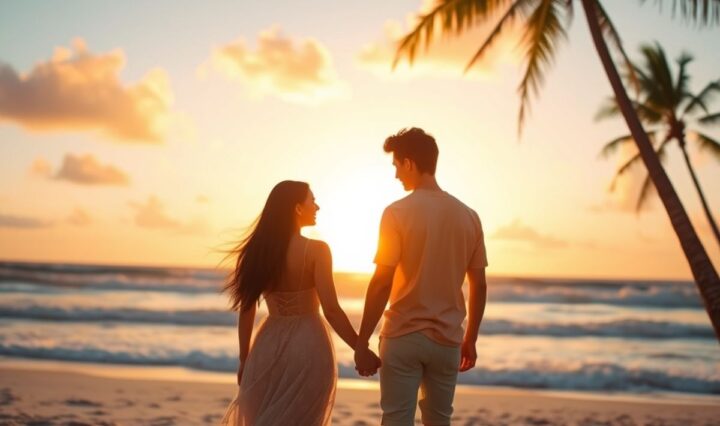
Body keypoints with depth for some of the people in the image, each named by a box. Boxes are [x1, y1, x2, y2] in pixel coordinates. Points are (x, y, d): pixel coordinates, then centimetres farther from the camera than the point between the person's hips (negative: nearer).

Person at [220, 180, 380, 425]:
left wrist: (244, 360, 12)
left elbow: (246, 310, 4)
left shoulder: (257, 251, 2)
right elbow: (331, 310, -16)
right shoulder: (316, 250, -11)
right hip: (307, 346, -4)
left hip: (269, 344, 4)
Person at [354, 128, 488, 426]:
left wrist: (361, 341, -6)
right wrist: (470, 340, 18)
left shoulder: (398, 213, -10)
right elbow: (479, 286, 8)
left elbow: (381, 283, -13)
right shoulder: (468, 216, 4)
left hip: (403, 337, -4)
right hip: (447, 339, 4)